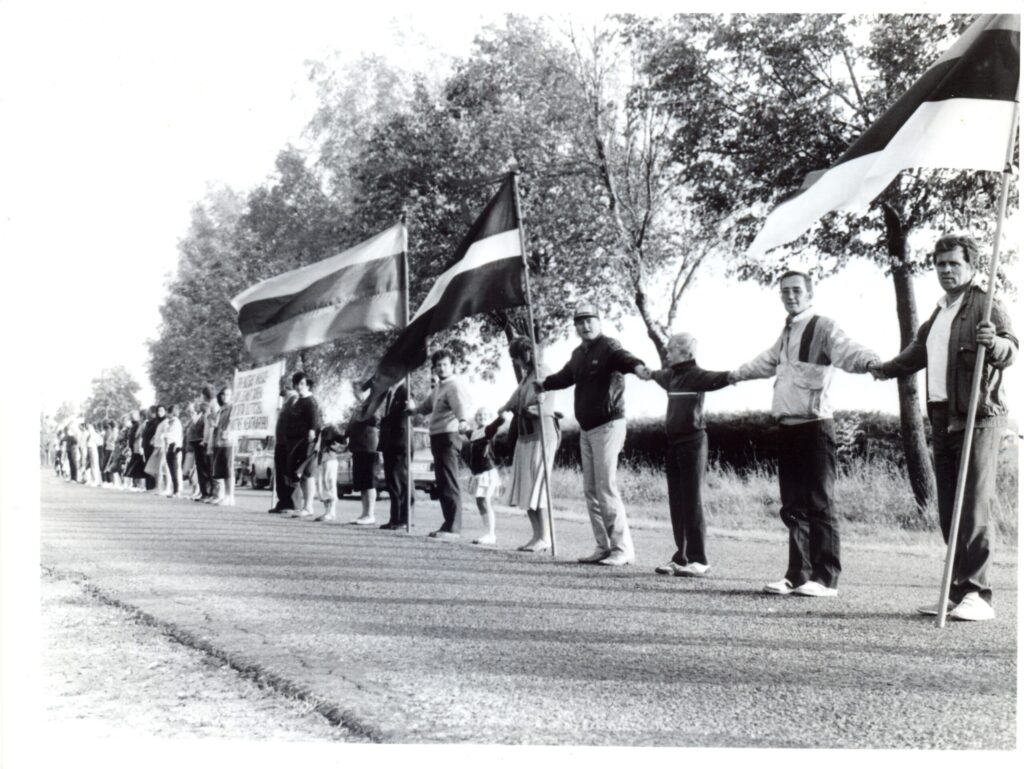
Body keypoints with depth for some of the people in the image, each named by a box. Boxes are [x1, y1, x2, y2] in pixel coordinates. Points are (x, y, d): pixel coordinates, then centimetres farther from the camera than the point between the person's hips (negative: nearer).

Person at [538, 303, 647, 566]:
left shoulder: (608, 347, -11)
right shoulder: (578, 354, 14)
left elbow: (624, 358, -35)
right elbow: (565, 376, 34)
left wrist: (637, 366, -56)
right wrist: (543, 384, 46)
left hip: (608, 425, -8)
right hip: (586, 429, 9)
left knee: (606, 488, -12)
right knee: (591, 491, 10)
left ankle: (623, 549, -6)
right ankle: (604, 546, 16)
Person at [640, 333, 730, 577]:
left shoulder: (696, 376, -9)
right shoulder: (671, 376, 15)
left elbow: (719, 378, -28)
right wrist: (650, 373, 60)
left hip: (692, 441, -8)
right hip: (673, 443, 8)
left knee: (692, 501, -6)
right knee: (676, 502, 9)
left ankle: (698, 559, -1)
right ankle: (681, 556, 15)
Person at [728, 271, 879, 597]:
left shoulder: (823, 328, -7)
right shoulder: (787, 333, 19)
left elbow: (848, 351, -24)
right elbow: (767, 362, 37)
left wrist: (871, 361, -45)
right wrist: (737, 374, 51)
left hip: (814, 426, -8)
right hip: (788, 426, 8)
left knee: (818, 503, -5)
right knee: (793, 505, 11)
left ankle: (825, 578, 0)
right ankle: (798, 575, 17)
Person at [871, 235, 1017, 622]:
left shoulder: (987, 306, -3)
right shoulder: (938, 315, 21)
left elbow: (1010, 350, -17)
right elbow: (918, 351, 38)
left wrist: (993, 342, -39)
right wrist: (885, 369, 53)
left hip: (978, 419, -8)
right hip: (943, 420, 8)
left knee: (974, 509, -13)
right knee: (948, 513, 6)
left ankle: (977, 595, -12)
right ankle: (958, 593, 10)